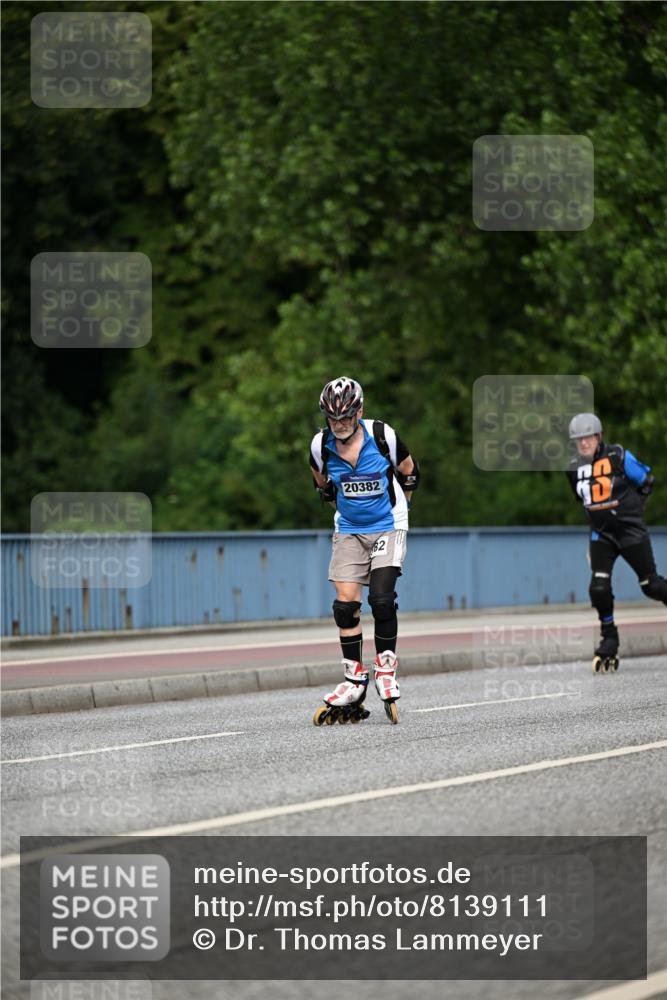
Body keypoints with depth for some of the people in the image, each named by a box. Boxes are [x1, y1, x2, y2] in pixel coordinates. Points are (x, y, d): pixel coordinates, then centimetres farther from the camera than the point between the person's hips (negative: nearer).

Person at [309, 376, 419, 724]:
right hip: (348, 532, 3)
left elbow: (409, 472, 4)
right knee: (345, 604, -6)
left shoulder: (382, 436, -15)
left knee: (381, 599, -18)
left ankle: (386, 668, 0)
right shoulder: (321, 445, -8)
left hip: (387, 528, -3)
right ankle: (353, 682, 4)